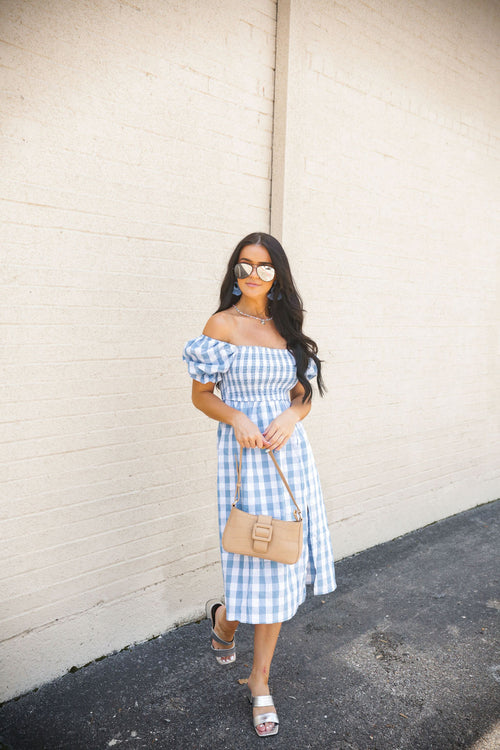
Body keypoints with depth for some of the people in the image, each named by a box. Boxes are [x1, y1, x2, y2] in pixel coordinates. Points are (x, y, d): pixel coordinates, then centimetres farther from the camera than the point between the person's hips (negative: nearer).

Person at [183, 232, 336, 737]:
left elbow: (303, 394, 12)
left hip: (289, 451, 5)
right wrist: (238, 418, -18)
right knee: (260, 563, 0)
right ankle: (223, 619, 38)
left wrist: (290, 417, -9)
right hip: (243, 453, -4)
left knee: (280, 564, 9)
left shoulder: (287, 327, 10)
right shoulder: (223, 324, -2)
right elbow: (201, 394, -1)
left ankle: (259, 681, 28)